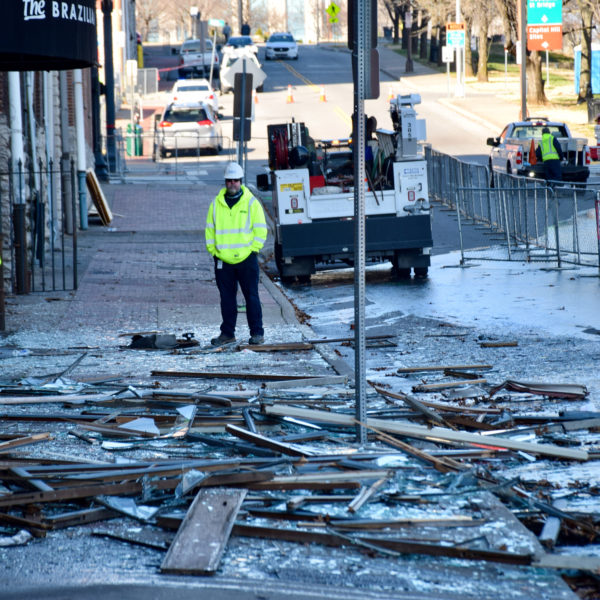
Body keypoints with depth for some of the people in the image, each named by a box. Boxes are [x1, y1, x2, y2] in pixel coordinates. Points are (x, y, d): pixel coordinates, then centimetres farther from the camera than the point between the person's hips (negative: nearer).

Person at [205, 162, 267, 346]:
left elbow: (260, 229, 1)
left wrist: (253, 249, -6)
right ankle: (227, 333, 14)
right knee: (227, 298, 7)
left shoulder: (251, 203, 0)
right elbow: (210, 229, 14)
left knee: (251, 296, -1)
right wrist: (213, 250, 5)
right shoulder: (216, 204, 8)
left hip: (246, 258, -3)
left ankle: (257, 333, 3)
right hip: (223, 260, 3)